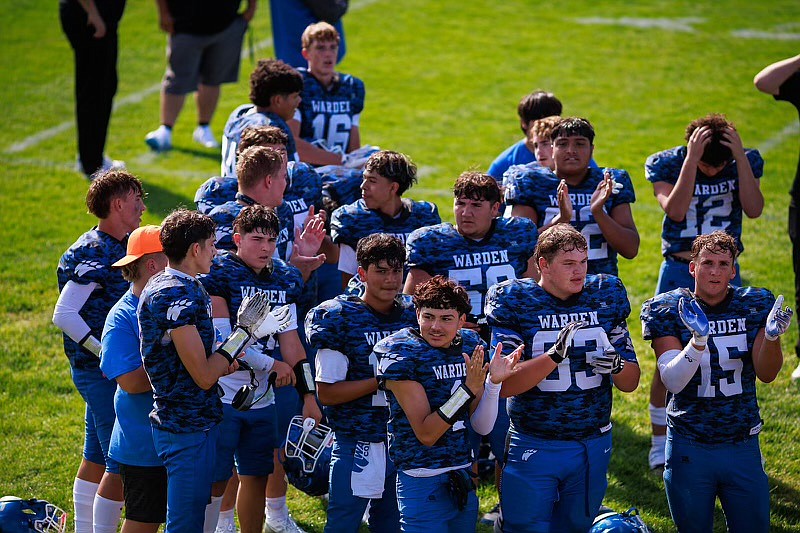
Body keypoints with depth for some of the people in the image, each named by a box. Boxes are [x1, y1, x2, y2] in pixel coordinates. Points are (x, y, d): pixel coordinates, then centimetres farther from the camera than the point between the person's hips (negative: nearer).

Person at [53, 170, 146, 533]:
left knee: (98, 458, 17)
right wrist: (106, 353, -21)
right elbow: (64, 315, -22)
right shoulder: (94, 254, -18)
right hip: (100, 370, -9)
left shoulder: (122, 245, 10)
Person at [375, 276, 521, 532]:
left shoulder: (470, 346, 5)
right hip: (423, 483, -6)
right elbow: (426, 434, -18)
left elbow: (482, 427, 5)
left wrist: (494, 381, -11)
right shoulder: (400, 354, -13)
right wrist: (468, 389, -24)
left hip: (463, 480, 6)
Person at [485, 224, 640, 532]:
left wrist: (617, 365, -16)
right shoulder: (515, 302, -7)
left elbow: (631, 383, 7)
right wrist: (555, 355, -28)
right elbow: (504, 386, -16)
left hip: (593, 446, 3)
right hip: (533, 447, -3)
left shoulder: (605, 297, 4)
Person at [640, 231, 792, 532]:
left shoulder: (755, 306, -1)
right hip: (689, 447, -2)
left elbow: (766, 374, -9)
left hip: (743, 447, 2)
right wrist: (698, 339, -33)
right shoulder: (669, 310, -7)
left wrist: (771, 336, -29)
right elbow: (673, 382, -17)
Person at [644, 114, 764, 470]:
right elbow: (676, 210, -27)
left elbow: (754, 209, -20)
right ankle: (660, 443, 14)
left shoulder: (744, 162, -6)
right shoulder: (667, 165, -11)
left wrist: (740, 156, -26)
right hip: (678, 272, -2)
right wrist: (692, 159, -31)